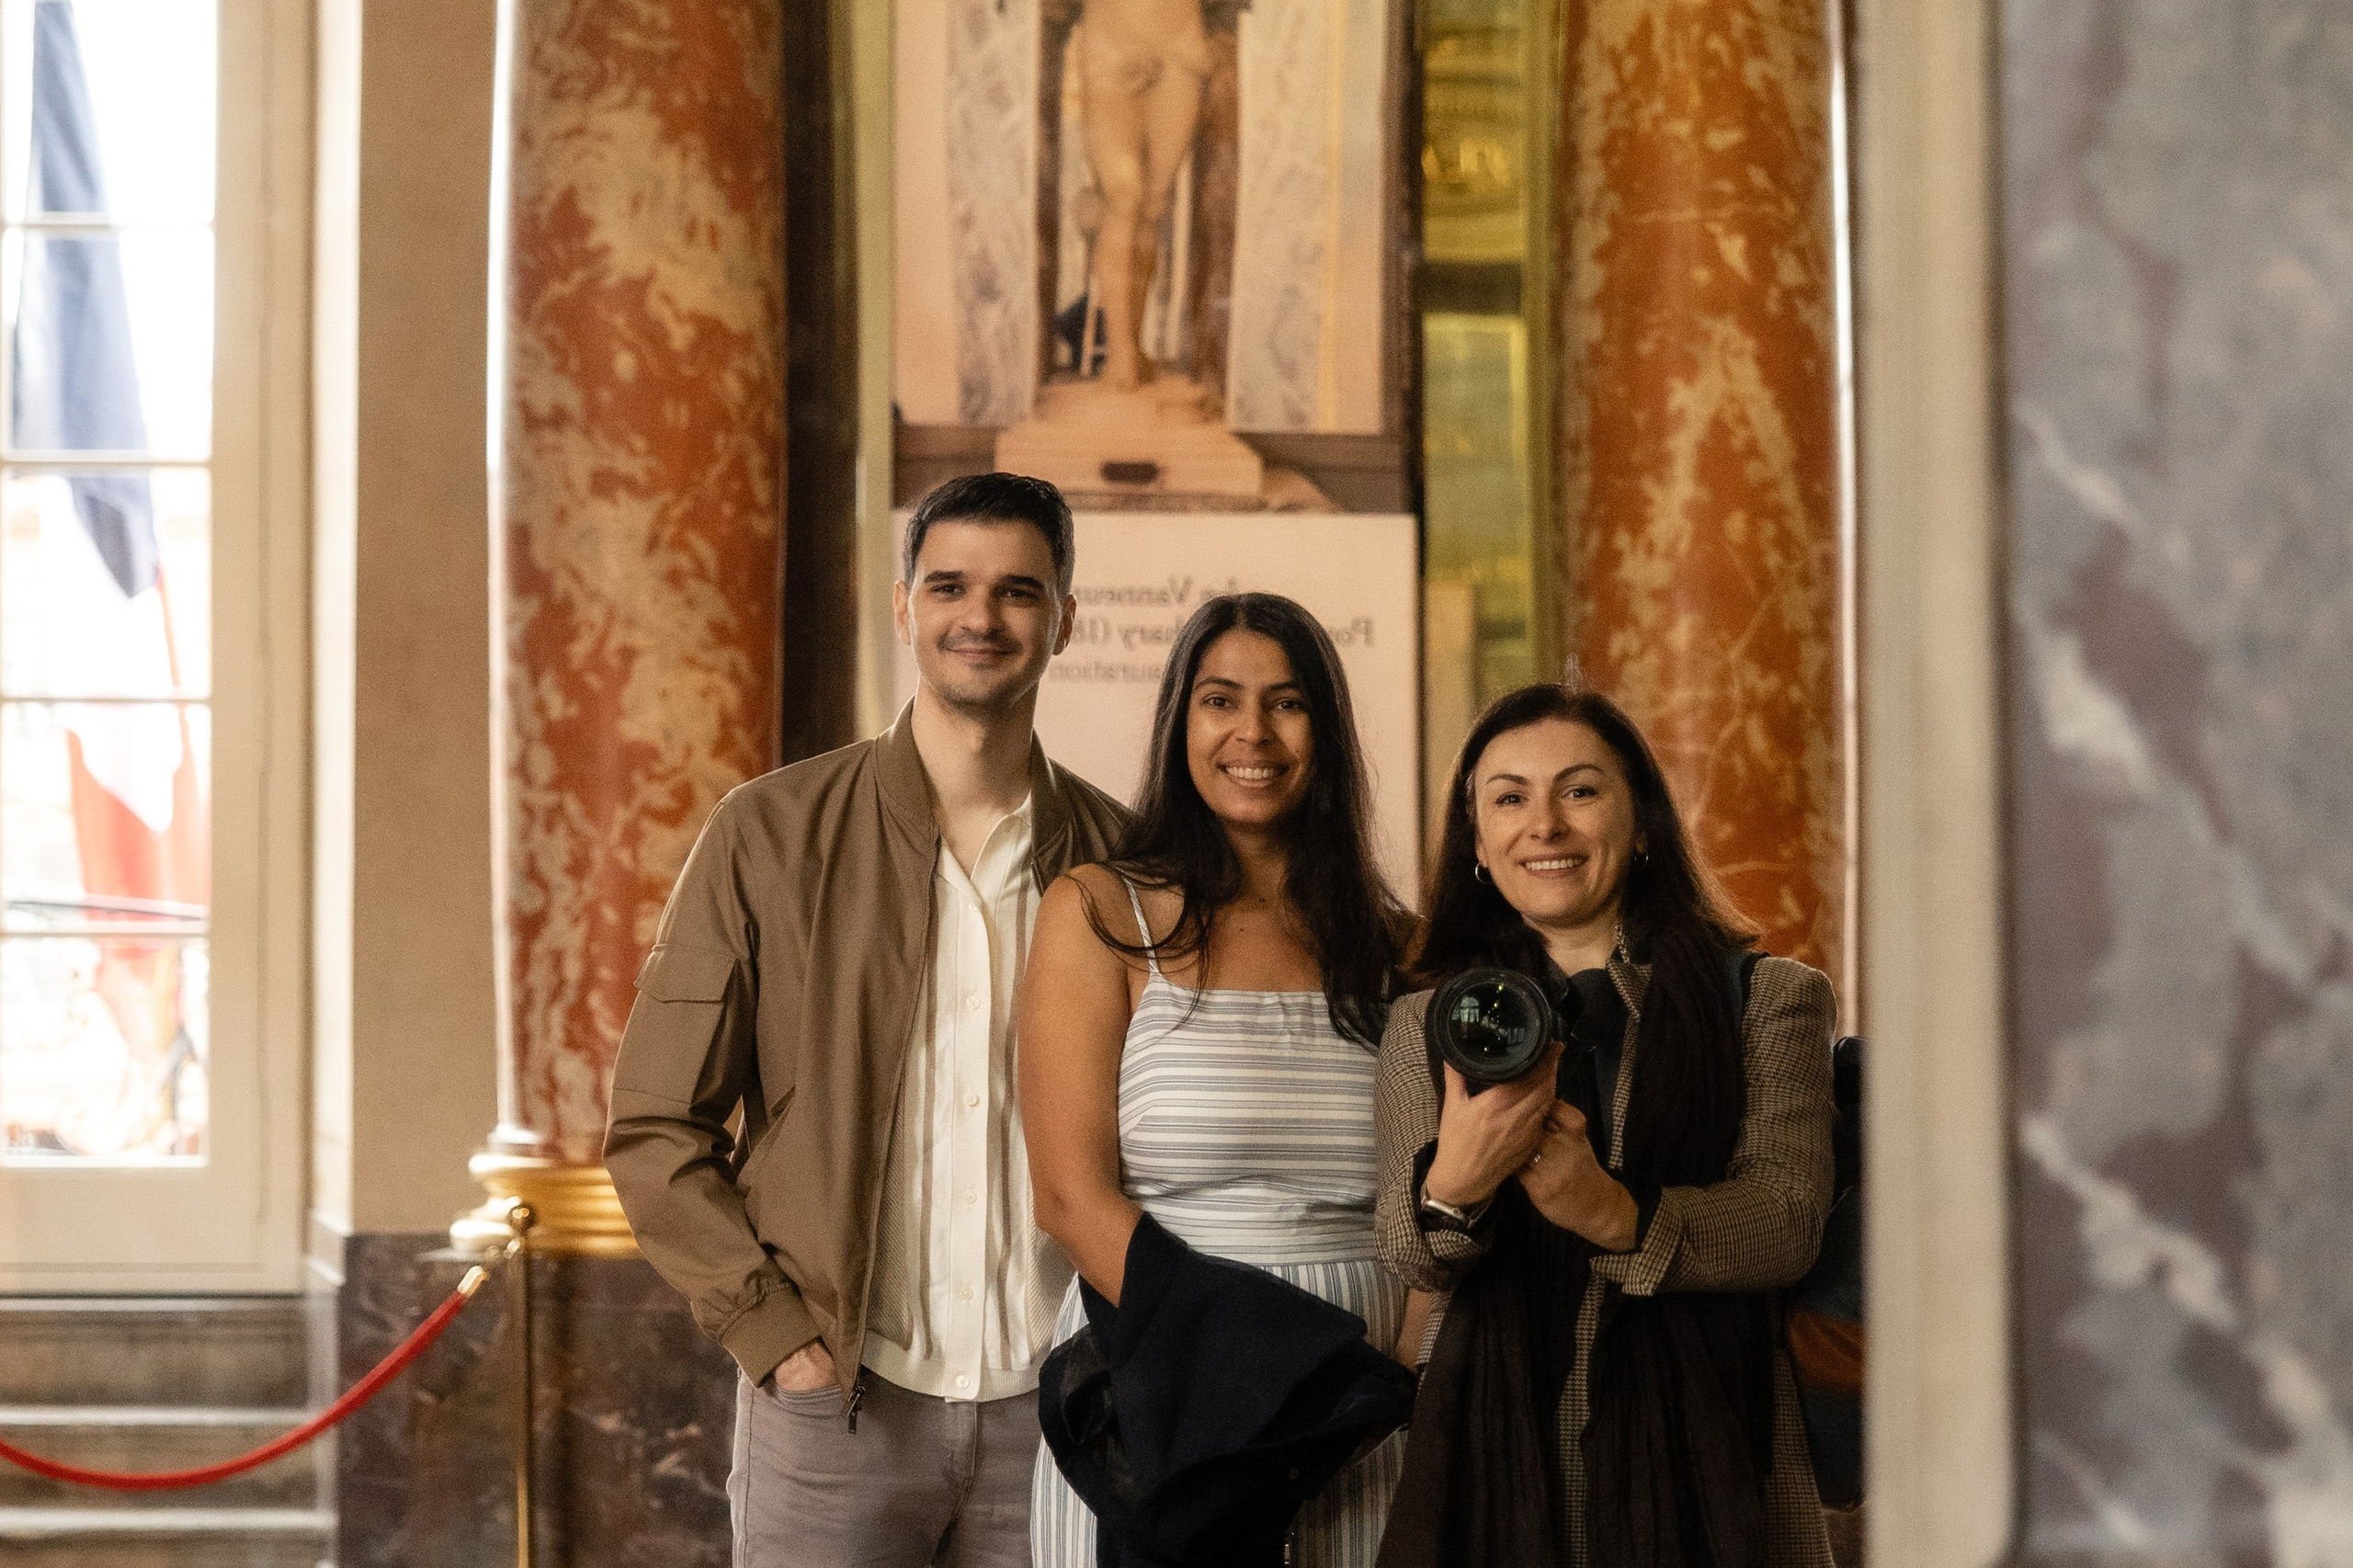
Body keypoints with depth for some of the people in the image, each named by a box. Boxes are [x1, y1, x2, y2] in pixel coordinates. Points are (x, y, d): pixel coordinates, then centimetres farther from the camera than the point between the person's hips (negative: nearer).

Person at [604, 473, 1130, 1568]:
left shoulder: (1114, 859, 4)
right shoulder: (771, 835, -1)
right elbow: (654, 1130, 0)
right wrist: (774, 1330, -7)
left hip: (1052, 1409, 2)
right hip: (836, 1403, -1)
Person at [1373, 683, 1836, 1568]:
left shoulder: (1770, 998, 6)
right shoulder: (1426, 1026, 11)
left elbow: (1788, 1221, -8)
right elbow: (1411, 1257, -3)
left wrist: (1620, 1217, -25)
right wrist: (1453, 1184, -26)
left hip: (1698, 1454, -1)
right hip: (1496, 1456, 1)